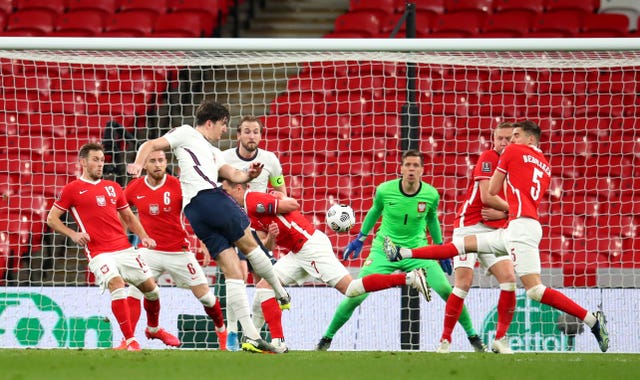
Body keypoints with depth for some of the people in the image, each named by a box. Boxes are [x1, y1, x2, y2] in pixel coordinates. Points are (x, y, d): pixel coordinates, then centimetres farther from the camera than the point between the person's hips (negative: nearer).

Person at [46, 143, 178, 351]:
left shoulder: (113, 187, 17)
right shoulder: (72, 189, 2)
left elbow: (129, 217, 24)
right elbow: (52, 218, 5)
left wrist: (144, 237, 8)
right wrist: (73, 234, -10)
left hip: (125, 248, 5)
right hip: (99, 253, -5)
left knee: (151, 288, 5)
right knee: (117, 285, -27)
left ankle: (153, 329, 33)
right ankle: (130, 341, -22)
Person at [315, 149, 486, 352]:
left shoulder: (431, 195, -11)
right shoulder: (385, 190, -14)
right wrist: (360, 239, 14)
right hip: (384, 250, -1)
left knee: (447, 291, -13)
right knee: (356, 296, -12)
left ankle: (473, 337, 6)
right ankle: (326, 338, 7)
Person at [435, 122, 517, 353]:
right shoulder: (488, 158, -8)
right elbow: (487, 197, -16)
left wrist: (501, 214, -11)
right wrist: (511, 208, -3)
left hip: (496, 230, 6)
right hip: (470, 226, -6)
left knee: (509, 279, -11)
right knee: (464, 283, -13)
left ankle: (500, 338, -1)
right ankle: (445, 339, -5)